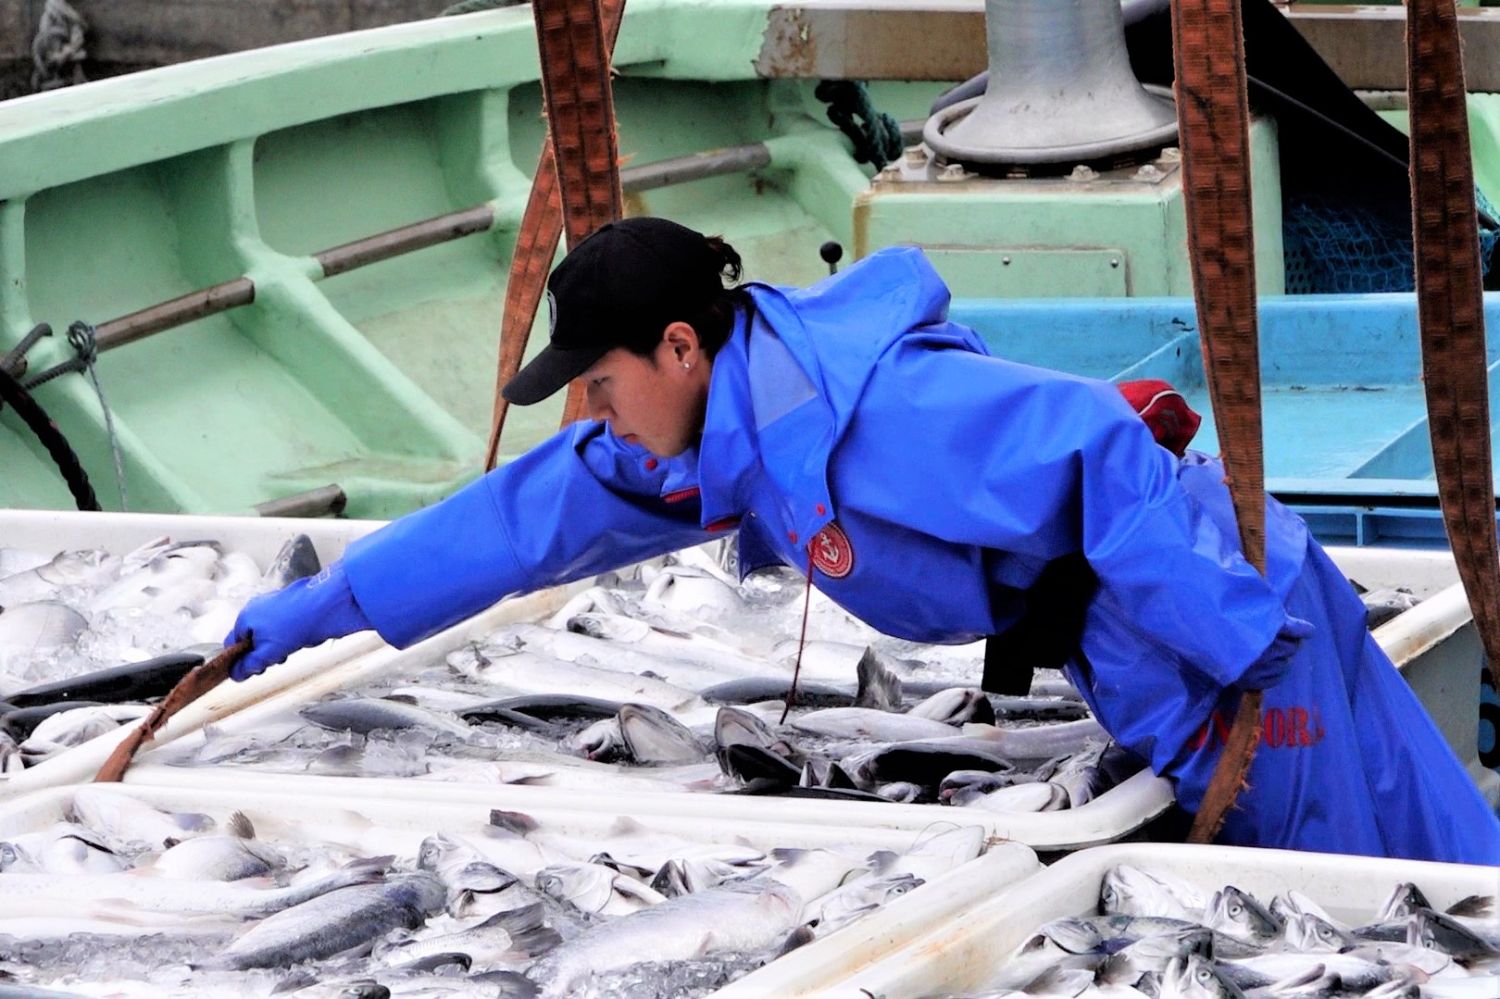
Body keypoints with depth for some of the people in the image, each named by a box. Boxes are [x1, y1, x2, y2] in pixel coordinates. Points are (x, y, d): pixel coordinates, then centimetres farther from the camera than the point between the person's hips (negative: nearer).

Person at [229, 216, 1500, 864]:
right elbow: (522, 518, 12)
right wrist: (319, 609, 15)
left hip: (1212, 619, -9)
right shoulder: (708, 439, 4)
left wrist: (1240, 640, -29)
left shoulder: (864, 405, -26)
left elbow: (1091, 448, -30)